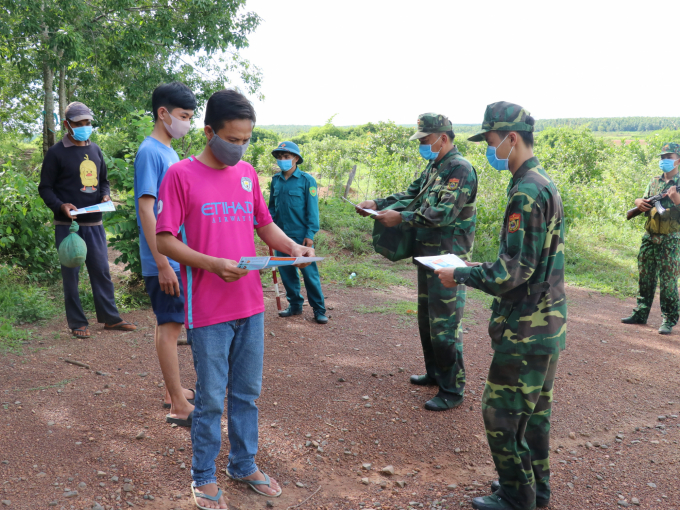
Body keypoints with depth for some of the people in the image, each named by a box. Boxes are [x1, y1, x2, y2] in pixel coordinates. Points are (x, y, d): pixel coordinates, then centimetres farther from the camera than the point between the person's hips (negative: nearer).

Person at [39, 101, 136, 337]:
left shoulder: (95, 150, 14)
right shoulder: (56, 153, -3)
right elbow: (45, 188, -2)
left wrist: (105, 195, 0)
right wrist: (60, 205, -20)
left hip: (94, 223, 5)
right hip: (68, 224, -5)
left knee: (102, 270, 8)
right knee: (71, 274, 2)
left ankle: (110, 318, 16)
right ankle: (77, 323, 10)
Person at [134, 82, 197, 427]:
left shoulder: (170, 153, 14)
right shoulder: (150, 152, -14)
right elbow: (146, 209, -19)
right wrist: (163, 265, -22)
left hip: (178, 258, 9)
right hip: (165, 262, -9)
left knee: (168, 325, 15)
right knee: (171, 326, -3)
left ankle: (173, 392, 26)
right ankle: (179, 406, 5)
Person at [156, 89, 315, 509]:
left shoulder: (248, 173, 8)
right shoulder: (181, 175, -8)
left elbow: (264, 223, 17)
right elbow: (165, 240, -10)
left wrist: (291, 246, -2)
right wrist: (213, 264, -23)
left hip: (251, 305, 5)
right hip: (209, 311, -5)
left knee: (247, 393, 16)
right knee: (211, 398, 7)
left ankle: (244, 464, 34)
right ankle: (204, 476, 27)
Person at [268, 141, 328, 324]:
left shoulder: (306, 180, -4)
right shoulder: (276, 180, 9)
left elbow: (312, 209, -6)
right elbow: (272, 207, 16)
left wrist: (310, 234, -11)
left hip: (300, 235, -5)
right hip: (281, 235, 5)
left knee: (309, 272, -3)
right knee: (286, 272, 11)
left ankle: (319, 310, 6)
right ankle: (295, 305, 25)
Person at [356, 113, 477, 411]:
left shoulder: (460, 168, -16)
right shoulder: (433, 167, 15)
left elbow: (445, 213, -25)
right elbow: (410, 195, 18)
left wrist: (401, 217, -25)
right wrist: (377, 205, 4)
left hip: (448, 258, -10)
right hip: (427, 255, 10)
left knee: (444, 325, -5)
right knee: (426, 318, 19)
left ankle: (452, 390, 5)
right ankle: (435, 373, 34)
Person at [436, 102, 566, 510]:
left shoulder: (526, 192, -21)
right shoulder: (546, 184, 10)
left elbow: (512, 273, -24)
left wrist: (460, 276, -11)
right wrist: (480, 269, 14)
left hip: (525, 330, -10)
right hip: (548, 324, 10)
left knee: (502, 414, 3)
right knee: (534, 409, 19)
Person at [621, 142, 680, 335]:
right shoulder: (654, 182, 13)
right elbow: (646, 206, 15)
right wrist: (639, 203, -8)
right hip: (649, 238, 5)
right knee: (645, 278, 10)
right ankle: (641, 313, 20)